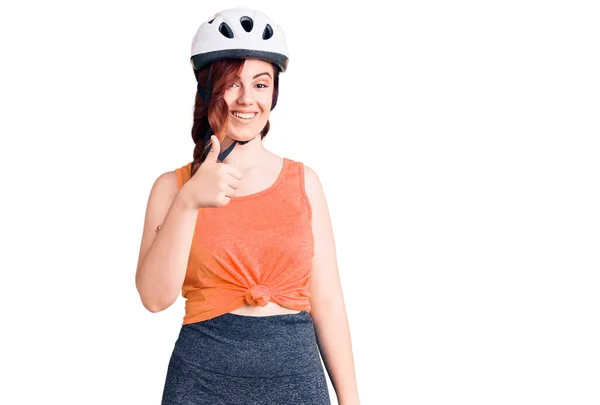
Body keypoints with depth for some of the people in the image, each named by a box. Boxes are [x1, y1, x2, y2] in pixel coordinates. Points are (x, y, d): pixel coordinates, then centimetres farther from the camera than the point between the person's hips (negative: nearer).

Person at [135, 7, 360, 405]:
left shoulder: (304, 181, 4)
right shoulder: (172, 185, 1)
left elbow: (327, 302, 4)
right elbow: (155, 297, -10)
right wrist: (188, 202, -20)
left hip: (297, 373, 1)